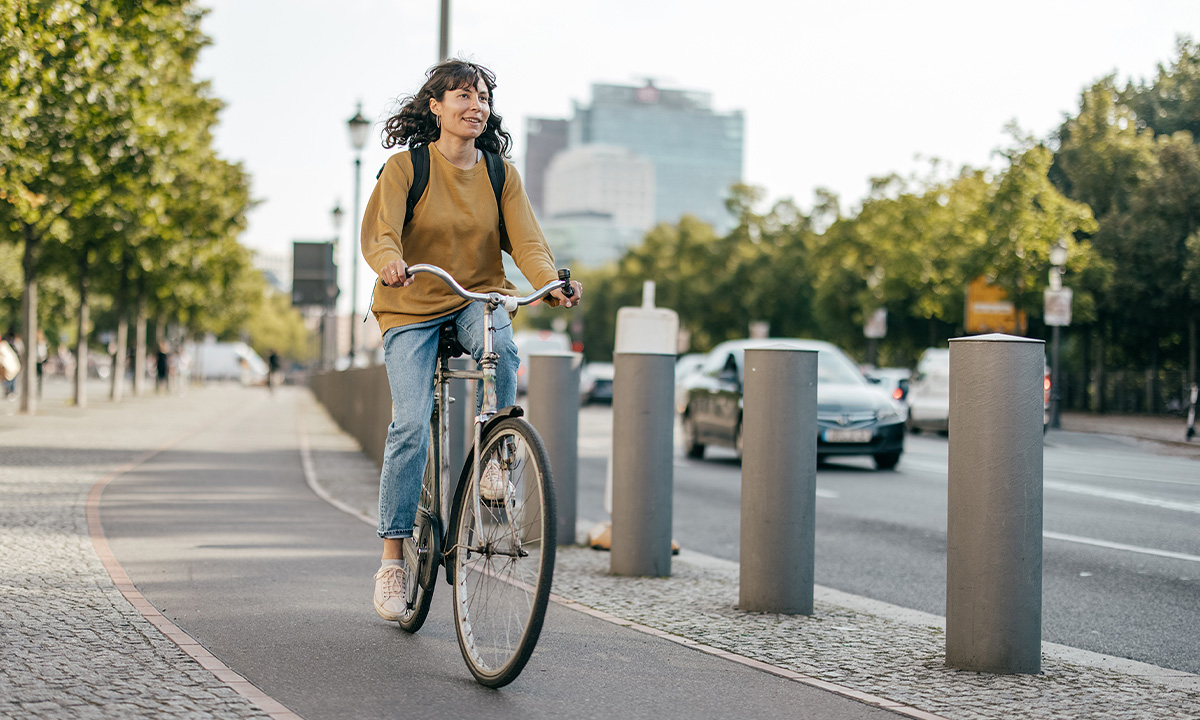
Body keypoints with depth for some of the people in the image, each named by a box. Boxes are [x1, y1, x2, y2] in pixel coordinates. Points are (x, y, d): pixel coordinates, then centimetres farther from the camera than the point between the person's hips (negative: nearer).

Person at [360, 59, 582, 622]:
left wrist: (552, 283, -29)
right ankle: (392, 558, -4)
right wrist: (390, 263, -42)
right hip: (411, 310, -2)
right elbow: (379, 231, -19)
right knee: (412, 426, -16)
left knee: (500, 346, -35)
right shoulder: (405, 166, -6)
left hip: (478, 298, 2)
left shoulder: (501, 174, 2)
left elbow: (526, 238, -9)